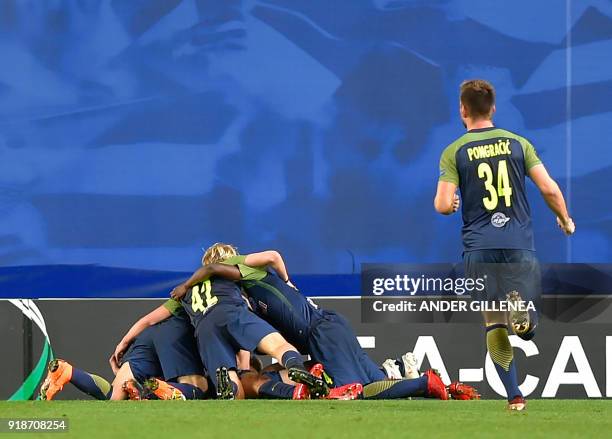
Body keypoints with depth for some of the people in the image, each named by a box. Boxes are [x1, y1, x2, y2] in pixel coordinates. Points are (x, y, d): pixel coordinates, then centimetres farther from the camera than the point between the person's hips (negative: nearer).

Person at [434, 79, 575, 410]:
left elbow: (443, 205, -6)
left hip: (479, 247, -1)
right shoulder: (517, 143, 5)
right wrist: (565, 220, 19)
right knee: (528, 330, 7)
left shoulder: (454, 152, -1)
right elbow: (549, 189, 1)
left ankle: (514, 396, -7)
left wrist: (448, 203, 18)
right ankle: (520, 308, -29)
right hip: (520, 246, 1)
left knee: (494, 326, 7)